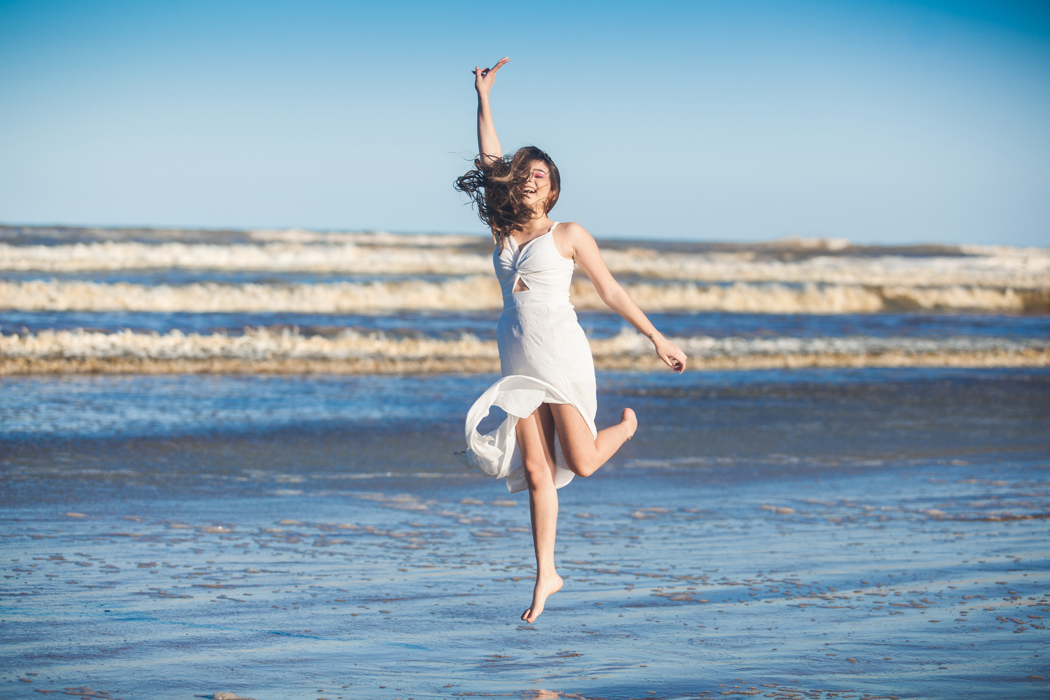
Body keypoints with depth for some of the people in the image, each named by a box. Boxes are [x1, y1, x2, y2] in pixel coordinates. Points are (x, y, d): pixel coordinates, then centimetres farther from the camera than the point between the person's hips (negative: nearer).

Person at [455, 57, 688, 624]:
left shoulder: (569, 235, 1)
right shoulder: (506, 232, 11)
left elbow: (610, 290, 6)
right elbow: (490, 160, 14)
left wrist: (657, 338, 7)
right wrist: (483, 97, 15)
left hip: (561, 353, -4)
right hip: (518, 359, 4)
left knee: (581, 463, -6)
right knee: (536, 471, 0)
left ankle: (626, 426, 28)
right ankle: (546, 576, 7)